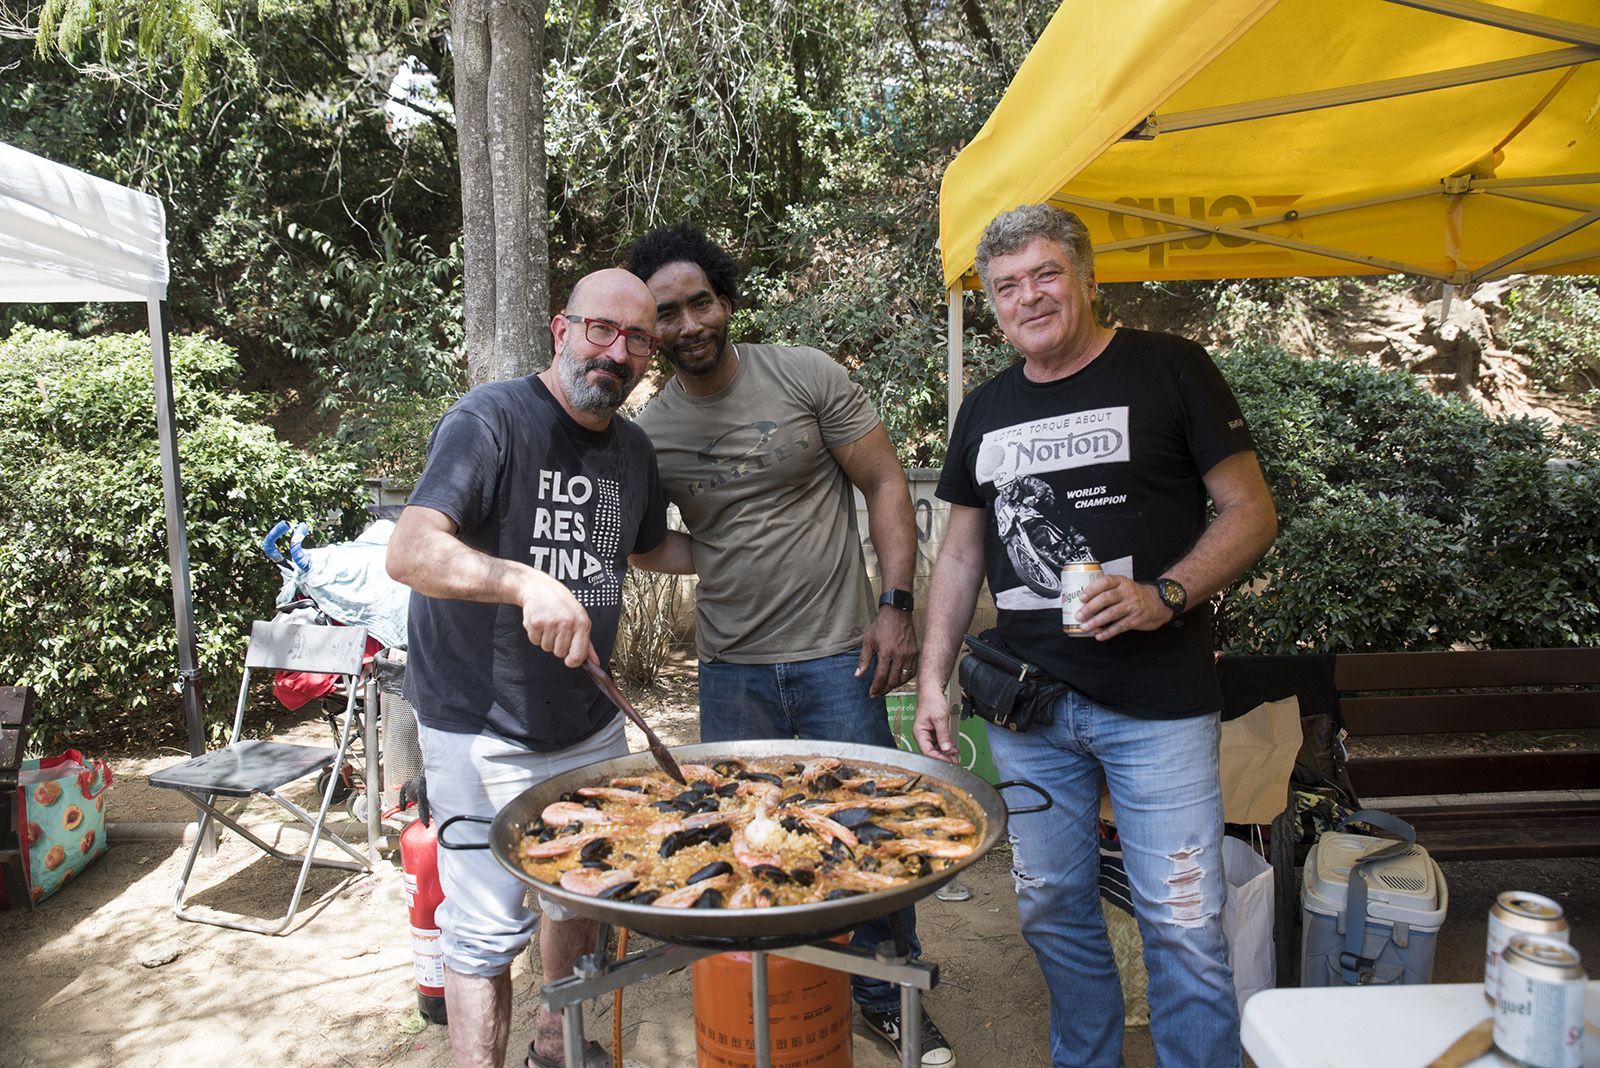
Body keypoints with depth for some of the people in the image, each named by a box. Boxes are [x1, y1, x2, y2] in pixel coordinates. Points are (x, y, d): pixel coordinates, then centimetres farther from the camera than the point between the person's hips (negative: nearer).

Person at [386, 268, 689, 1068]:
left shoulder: (633, 449, 5)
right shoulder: (490, 421, -16)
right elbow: (409, 553, -29)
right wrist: (527, 583, -44)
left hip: (589, 723, 7)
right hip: (481, 727, -7)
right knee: (488, 927, -1)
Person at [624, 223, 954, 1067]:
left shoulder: (808, 377, -5)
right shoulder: (649, 432, 2)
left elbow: (884, 485, -3)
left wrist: (895, 605, -11)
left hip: (837, 657, -2)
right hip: (731, 674, 2)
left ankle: (889, 999, 31)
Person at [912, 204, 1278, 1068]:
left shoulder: (1169, 370, -2)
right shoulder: (986, 410, 12)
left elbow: (1251, 512, -2)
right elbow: (961, 553, 16)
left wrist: (1164, 595, -18)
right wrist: (932, 678, 9)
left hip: (1157, 706, -4)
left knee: (1183, 925, 0)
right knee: (1051, 912, 14)